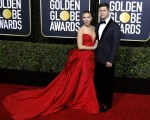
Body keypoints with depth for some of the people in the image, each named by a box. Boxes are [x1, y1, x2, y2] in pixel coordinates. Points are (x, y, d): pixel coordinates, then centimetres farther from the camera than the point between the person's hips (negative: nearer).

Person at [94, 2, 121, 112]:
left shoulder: (115, 26, -8)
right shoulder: (98, 26, 12)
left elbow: (115, 44, -12)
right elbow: (97, 42, 11)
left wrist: (110, 60, -16)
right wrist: (95, 56, 5)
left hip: (107, 60, -5)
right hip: (98, 59, 6)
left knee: (108, 82, 7)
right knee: (98, 81, 13)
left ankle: (107, 103, 20)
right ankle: (100, 99, 31)